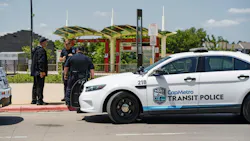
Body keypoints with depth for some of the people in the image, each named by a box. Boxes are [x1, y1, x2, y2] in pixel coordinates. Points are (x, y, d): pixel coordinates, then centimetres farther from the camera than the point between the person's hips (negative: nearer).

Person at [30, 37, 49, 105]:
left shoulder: (35, 50, 16)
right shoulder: (42, 50, -15)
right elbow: (41, 61, -22)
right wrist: (42, 71, -22)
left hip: (35, 71, 10)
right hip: (40, 71, -10)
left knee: (35, 86, 15)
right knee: (40, 86, -8)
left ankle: (34, 100, 22)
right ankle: (39, 100, -8)